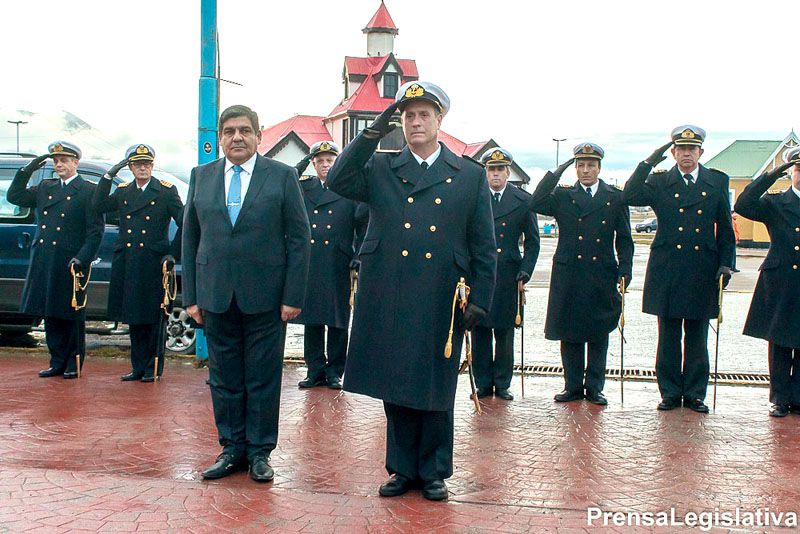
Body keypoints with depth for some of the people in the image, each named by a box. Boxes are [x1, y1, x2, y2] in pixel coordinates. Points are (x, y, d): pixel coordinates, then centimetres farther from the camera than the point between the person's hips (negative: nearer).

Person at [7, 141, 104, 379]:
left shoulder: (89, 191, -3)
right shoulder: (45, 188, 16)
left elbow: (96, 230, -8)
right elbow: (14, 196, 16)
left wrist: (82, 259, -17)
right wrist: (27, 170, 5)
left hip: (71, 264, -6)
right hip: (44, 263, 6)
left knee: (72, 315, 3)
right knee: (51, 315, 10)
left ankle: (74, 365, 12)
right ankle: (58, 362, 19)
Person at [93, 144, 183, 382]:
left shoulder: (166, 191, 1)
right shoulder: (122, 191, 13)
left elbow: (184, 223, -1)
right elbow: (99, 206, -2)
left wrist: (172, 254, -6)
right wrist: (109, 175, -7)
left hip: (153, 264, -4)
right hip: (127, 265, 4)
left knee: (154, 318, 1)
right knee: (134, 318, 9)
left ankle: (153, 369, 10)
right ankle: (138, 367, 18)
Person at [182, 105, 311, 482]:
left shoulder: (282, 176, 1)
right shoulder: (201, 177, 9)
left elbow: (299, 239, -1)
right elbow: (190, 238, 10)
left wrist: (293, 296, -8)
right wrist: (191, 295, 4)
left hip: (265, 295, -3)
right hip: (215, 295, 3)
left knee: (263, 377, 5)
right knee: (224, 377, 9)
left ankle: (259, 450, 17)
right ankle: (232, 447, 22)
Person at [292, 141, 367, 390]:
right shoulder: (303, 187, 13)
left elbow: (362, 225, 3)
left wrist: (359, 256, -6)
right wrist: (297, 172, -5)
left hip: (338, 265, -2)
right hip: (308, 264, 2)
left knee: (338, 320, 3)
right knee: (311, 319, 7)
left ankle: (335, 371, 13)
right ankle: (316, 370, 17)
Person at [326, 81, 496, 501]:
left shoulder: (471, 175, 6)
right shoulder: (380, 167, 9)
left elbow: (484, 248, 5)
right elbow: (337, 182, -8)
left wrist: (479, 301, -1)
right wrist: (371, 134, -11)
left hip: (441, 304, -1)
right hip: (388, 302, 1)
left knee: (435, 390, 8)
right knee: (396, 387, 9)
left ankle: (433, 472, 24)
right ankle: (403, 469, 25)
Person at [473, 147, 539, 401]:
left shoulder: (523, 200, 5)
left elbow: (532, 242, 7)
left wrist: (524, 274, -2)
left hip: (508, 277, 0)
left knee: (505, 332, 5)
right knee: (480, 330, 3)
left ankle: (502, 383, 15)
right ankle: (483, 383, 13)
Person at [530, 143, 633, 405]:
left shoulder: (616, 198, 7)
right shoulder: (563, 195, 7)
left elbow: (624, 239, 8)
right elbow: (536, 204, -12)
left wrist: (624, 271, -3)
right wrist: (557, 172, -11)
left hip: (602, 277, 0)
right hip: (568, 275, 0)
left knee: (599, 333, 6)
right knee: (569, 333, 5)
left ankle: (594, 387, 15)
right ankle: (573, 386, 16)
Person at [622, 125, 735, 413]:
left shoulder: (718, 182, 8)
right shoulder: (659, 182, 5)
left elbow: (725, 229, 10)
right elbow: (629, 196, -13)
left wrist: (725, 264, 1)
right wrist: (648, 162, -14)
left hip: (702, 271, 1)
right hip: (667, 271, -1)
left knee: (697, 337, 7)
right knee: (668, 337, 5)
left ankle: (694, 393, 16)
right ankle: (670, 392, 15)